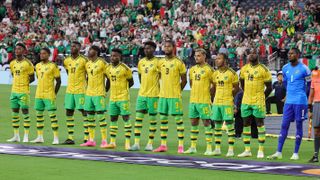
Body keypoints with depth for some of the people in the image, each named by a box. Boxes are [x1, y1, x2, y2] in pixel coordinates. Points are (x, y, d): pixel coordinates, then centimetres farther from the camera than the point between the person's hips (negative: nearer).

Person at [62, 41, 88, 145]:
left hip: (81, 90, -7)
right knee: (68, 113, 6)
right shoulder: (67, 61, 9)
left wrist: (86, 85, -2)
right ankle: (70, 138, 11)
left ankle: (87, 138, -3)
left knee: (84, 112, -4)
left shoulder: (83, 60, -9)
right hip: (69, 90, 7)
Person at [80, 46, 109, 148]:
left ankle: (104, 140, -5)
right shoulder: (87, 64, 11)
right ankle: (91, 140, 14)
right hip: (89, 93, 8)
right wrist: (89, 88, 15)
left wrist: (104, 90, -5)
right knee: (90, 116, 8)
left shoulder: (102, 63, -10)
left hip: (99, 94, -7)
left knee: (101, 116, -7)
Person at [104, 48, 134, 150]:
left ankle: (127, 142, -4)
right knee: (113, 119, 10)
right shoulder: (109, 69, 9)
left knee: (126, 118, -5)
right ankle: (112, 142, 16)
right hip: (112, 98, 7)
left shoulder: (125, 68, -10)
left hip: (123, 98, -7)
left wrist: (123, 89, -2)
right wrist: (105, 91, 12)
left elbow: (131, 82, -2)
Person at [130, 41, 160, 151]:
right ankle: (136, 143, 1)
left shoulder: (157, 62, -8)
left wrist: (159, 88, -5)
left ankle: (150, 144, 8)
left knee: (152, 119, 2)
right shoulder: (141, 62, 9)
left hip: (153, 94, -5)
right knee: (138, 117, 0)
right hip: (142, 94, 5)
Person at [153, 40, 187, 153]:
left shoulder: (178, 63, -6)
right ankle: (163, 145, 14)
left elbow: (184, 80, -2)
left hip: (175, 96, -6)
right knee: (163, 119, 8)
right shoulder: (161, 62, 9)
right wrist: (161, 90, 10)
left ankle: (180, 145, -2)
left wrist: (177, 91, -1)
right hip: (163, 95, 6)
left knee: (178, 119, -3)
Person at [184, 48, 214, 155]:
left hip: (204, 101, -7)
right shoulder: (193, 69, 11)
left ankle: (209, 148, -3)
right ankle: (193, 147, 16)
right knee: (193, 123, 10)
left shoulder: (209, 69, -8)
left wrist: (208, 93, 0)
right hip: (193, 100, 7)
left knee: (206, 123, -4)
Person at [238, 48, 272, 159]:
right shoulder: (244, 69, 7)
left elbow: (269, 87, -2)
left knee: (260, 124, -2)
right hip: (246, 101, 6)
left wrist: (262, 98, 0)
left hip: (258, 102, -6)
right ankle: (247, 150, 14)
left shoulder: (263, 69, -7)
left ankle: (261, 150, 1)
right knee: (246, 124, 8)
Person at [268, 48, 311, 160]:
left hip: (300, 101, -5)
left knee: (299, 125, 1)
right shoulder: (285, 68, 8)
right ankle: (278, 152, 1)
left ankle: (296, 153, 6)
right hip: (289, 101, 5)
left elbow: (309, 84, 3)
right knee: (284, 125, 1)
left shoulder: (303, 69, -8)